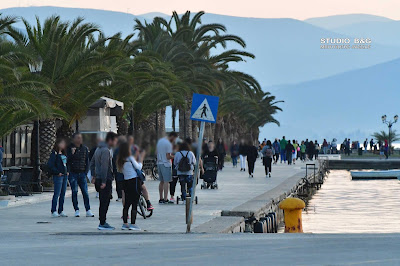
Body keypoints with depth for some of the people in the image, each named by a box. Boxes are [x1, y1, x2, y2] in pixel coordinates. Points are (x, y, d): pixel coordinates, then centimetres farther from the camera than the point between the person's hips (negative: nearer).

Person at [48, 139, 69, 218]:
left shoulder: (63, 154, 16)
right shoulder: (54, 153, -8)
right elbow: (50, 164, -16)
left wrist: (67, 171, 12)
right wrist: (57, 172, -15)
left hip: (65, 175, 8)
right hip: (58, 176, -8)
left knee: (63, 194, 9)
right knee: (57, 193, -8)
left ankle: (61, 211, 14)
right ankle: (53, 211, -4)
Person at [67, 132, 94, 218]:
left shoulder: (85, 148, 10)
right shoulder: (70, 148, 0)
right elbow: (67, 160, -5)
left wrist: (86, 172, 6)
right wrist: (72, 153, -20)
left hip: (82, 173, 2)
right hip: (73, 173, -2)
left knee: (85, 192, -2)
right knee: (74, 192, 0)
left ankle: (88, 210, 0)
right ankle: (76, 210, 5)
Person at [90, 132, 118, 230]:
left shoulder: (99, 148, 16)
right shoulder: (106, 150, -16)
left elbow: (92, 163, 23)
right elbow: (104, 166, -21)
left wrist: (94, 176, 25)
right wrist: (104, 181, -22)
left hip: (99, 179, 10)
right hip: (105, 180, -10)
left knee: (104, 201, 14)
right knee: (104, 202, -6)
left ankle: (102, 221, 18)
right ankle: (102, 223, -4)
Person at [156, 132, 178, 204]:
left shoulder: (160, 141, 12)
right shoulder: (168, 144, -15)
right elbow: (168, 157, -18)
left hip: (159, 163, 8)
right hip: (166, 164, -8)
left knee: (162, 181, 14)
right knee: (166, 181, -6)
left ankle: (161, 199, 17)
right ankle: (165, 199, -8)